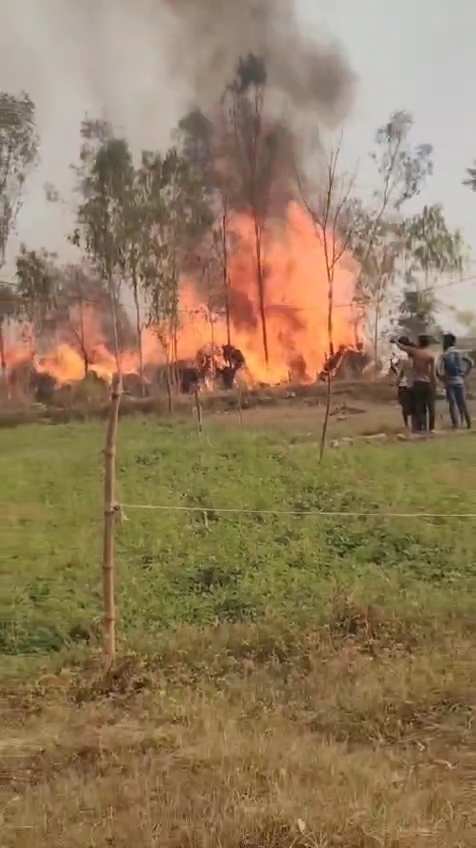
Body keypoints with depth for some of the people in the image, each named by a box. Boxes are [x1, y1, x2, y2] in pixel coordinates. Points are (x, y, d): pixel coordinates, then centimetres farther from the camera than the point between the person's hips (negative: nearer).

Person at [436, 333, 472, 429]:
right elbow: (471, 362, -4)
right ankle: (468, 423, 10)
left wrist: (443, 380, -2)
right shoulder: (460, 353, 6)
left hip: (449, 382, -2)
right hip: (459, 381, 3)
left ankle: (455, 424, -5)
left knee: (452, 404, -1)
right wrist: (465, 375, 2)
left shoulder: (443, 355, -3)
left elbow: (438, 370, -15)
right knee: (463, 403, 9)